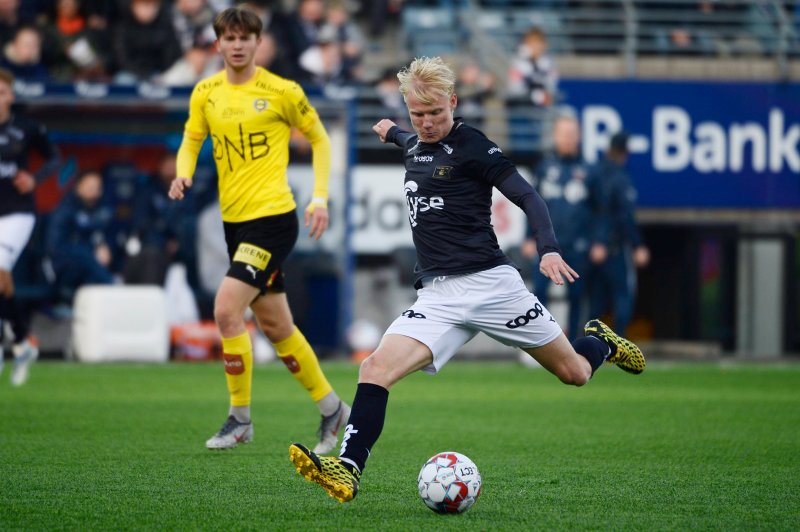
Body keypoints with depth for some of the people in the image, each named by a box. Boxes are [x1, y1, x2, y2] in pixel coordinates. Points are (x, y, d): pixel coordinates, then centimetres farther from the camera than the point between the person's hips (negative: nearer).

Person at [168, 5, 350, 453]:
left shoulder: (282, 91, -6)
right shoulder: (206, 93, 7)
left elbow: (320, 138, 4)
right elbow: (191, 141, 17)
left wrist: (320, 198, -2)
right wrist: (183, 174, -5)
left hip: (273, 218, -6)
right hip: (235, 221, 6)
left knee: (227, 309, -18)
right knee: (275, 325, 13)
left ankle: (240, 418, -6)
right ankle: (332, 407, 27)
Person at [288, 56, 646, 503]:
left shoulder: (472, 146, -6)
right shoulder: (415, 146, 14)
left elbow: (528, 197, -9)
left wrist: (550, 249, -25)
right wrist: (394, 132, 60)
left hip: (489, 282, -5)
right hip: (438, 297, 5)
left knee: (575, 372, 7)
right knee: (376, 368, -20)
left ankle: (600, 342, 44)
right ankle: (347, 471, -27)